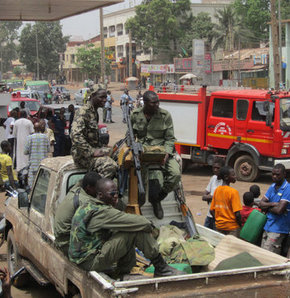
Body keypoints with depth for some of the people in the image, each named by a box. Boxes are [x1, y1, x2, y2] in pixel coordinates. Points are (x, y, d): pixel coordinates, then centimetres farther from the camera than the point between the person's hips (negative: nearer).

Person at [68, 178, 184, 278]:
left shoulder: (87, 205, 11)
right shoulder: (102, 212, -21)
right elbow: (141, 222, -21)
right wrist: (149, 225, -2)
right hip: (91, 262, -10)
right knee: (137, 231, -18)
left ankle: (123, 272, 18)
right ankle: (162, 269, -5)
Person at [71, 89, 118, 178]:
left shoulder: (94, 112, 15)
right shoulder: (84, 112, -15)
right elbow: (75, 135, -28)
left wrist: (102, 149, 12)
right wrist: (92, 152, -26)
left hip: (93, 149, 10)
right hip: (82, 154, -10)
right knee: (110, 166, -31)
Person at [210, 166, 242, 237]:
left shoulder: (217, 190, 4)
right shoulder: (233, 192, -16)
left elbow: (212, 211, 8)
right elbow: (237, 214, -19)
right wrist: (241, 226, -6)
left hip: (219, 226, 7)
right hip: (232, 227, -7)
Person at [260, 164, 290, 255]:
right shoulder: (272, 187, 10)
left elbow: (279, 210, -22)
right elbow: (261, 204, 5)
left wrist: (267, 207, -4)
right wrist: (273, 204, -14)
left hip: (278, 229, -8)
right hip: (267, 226, 8)